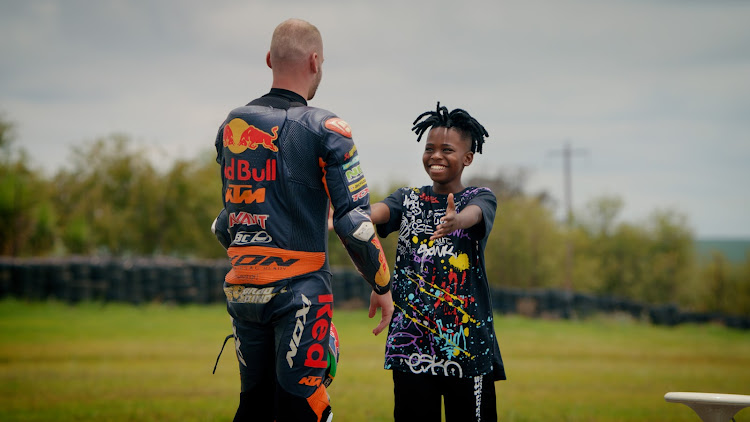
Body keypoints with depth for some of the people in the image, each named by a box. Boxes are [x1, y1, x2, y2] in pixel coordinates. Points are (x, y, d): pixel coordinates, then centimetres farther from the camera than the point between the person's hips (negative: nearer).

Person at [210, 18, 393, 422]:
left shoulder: (232, 125, 10)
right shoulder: (324, 128, -7)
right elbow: (353, 219, -10)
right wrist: (382, 286, 1)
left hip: (241, 290, 6)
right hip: (299, 290, -6)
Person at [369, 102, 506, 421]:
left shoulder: (481, 198, 4)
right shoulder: (408, 198, 11)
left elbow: (473, 214, -20)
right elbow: (378, 212, -10)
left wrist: (455, 221, -46)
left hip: (466, 339, -2)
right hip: (411, 336, 2)